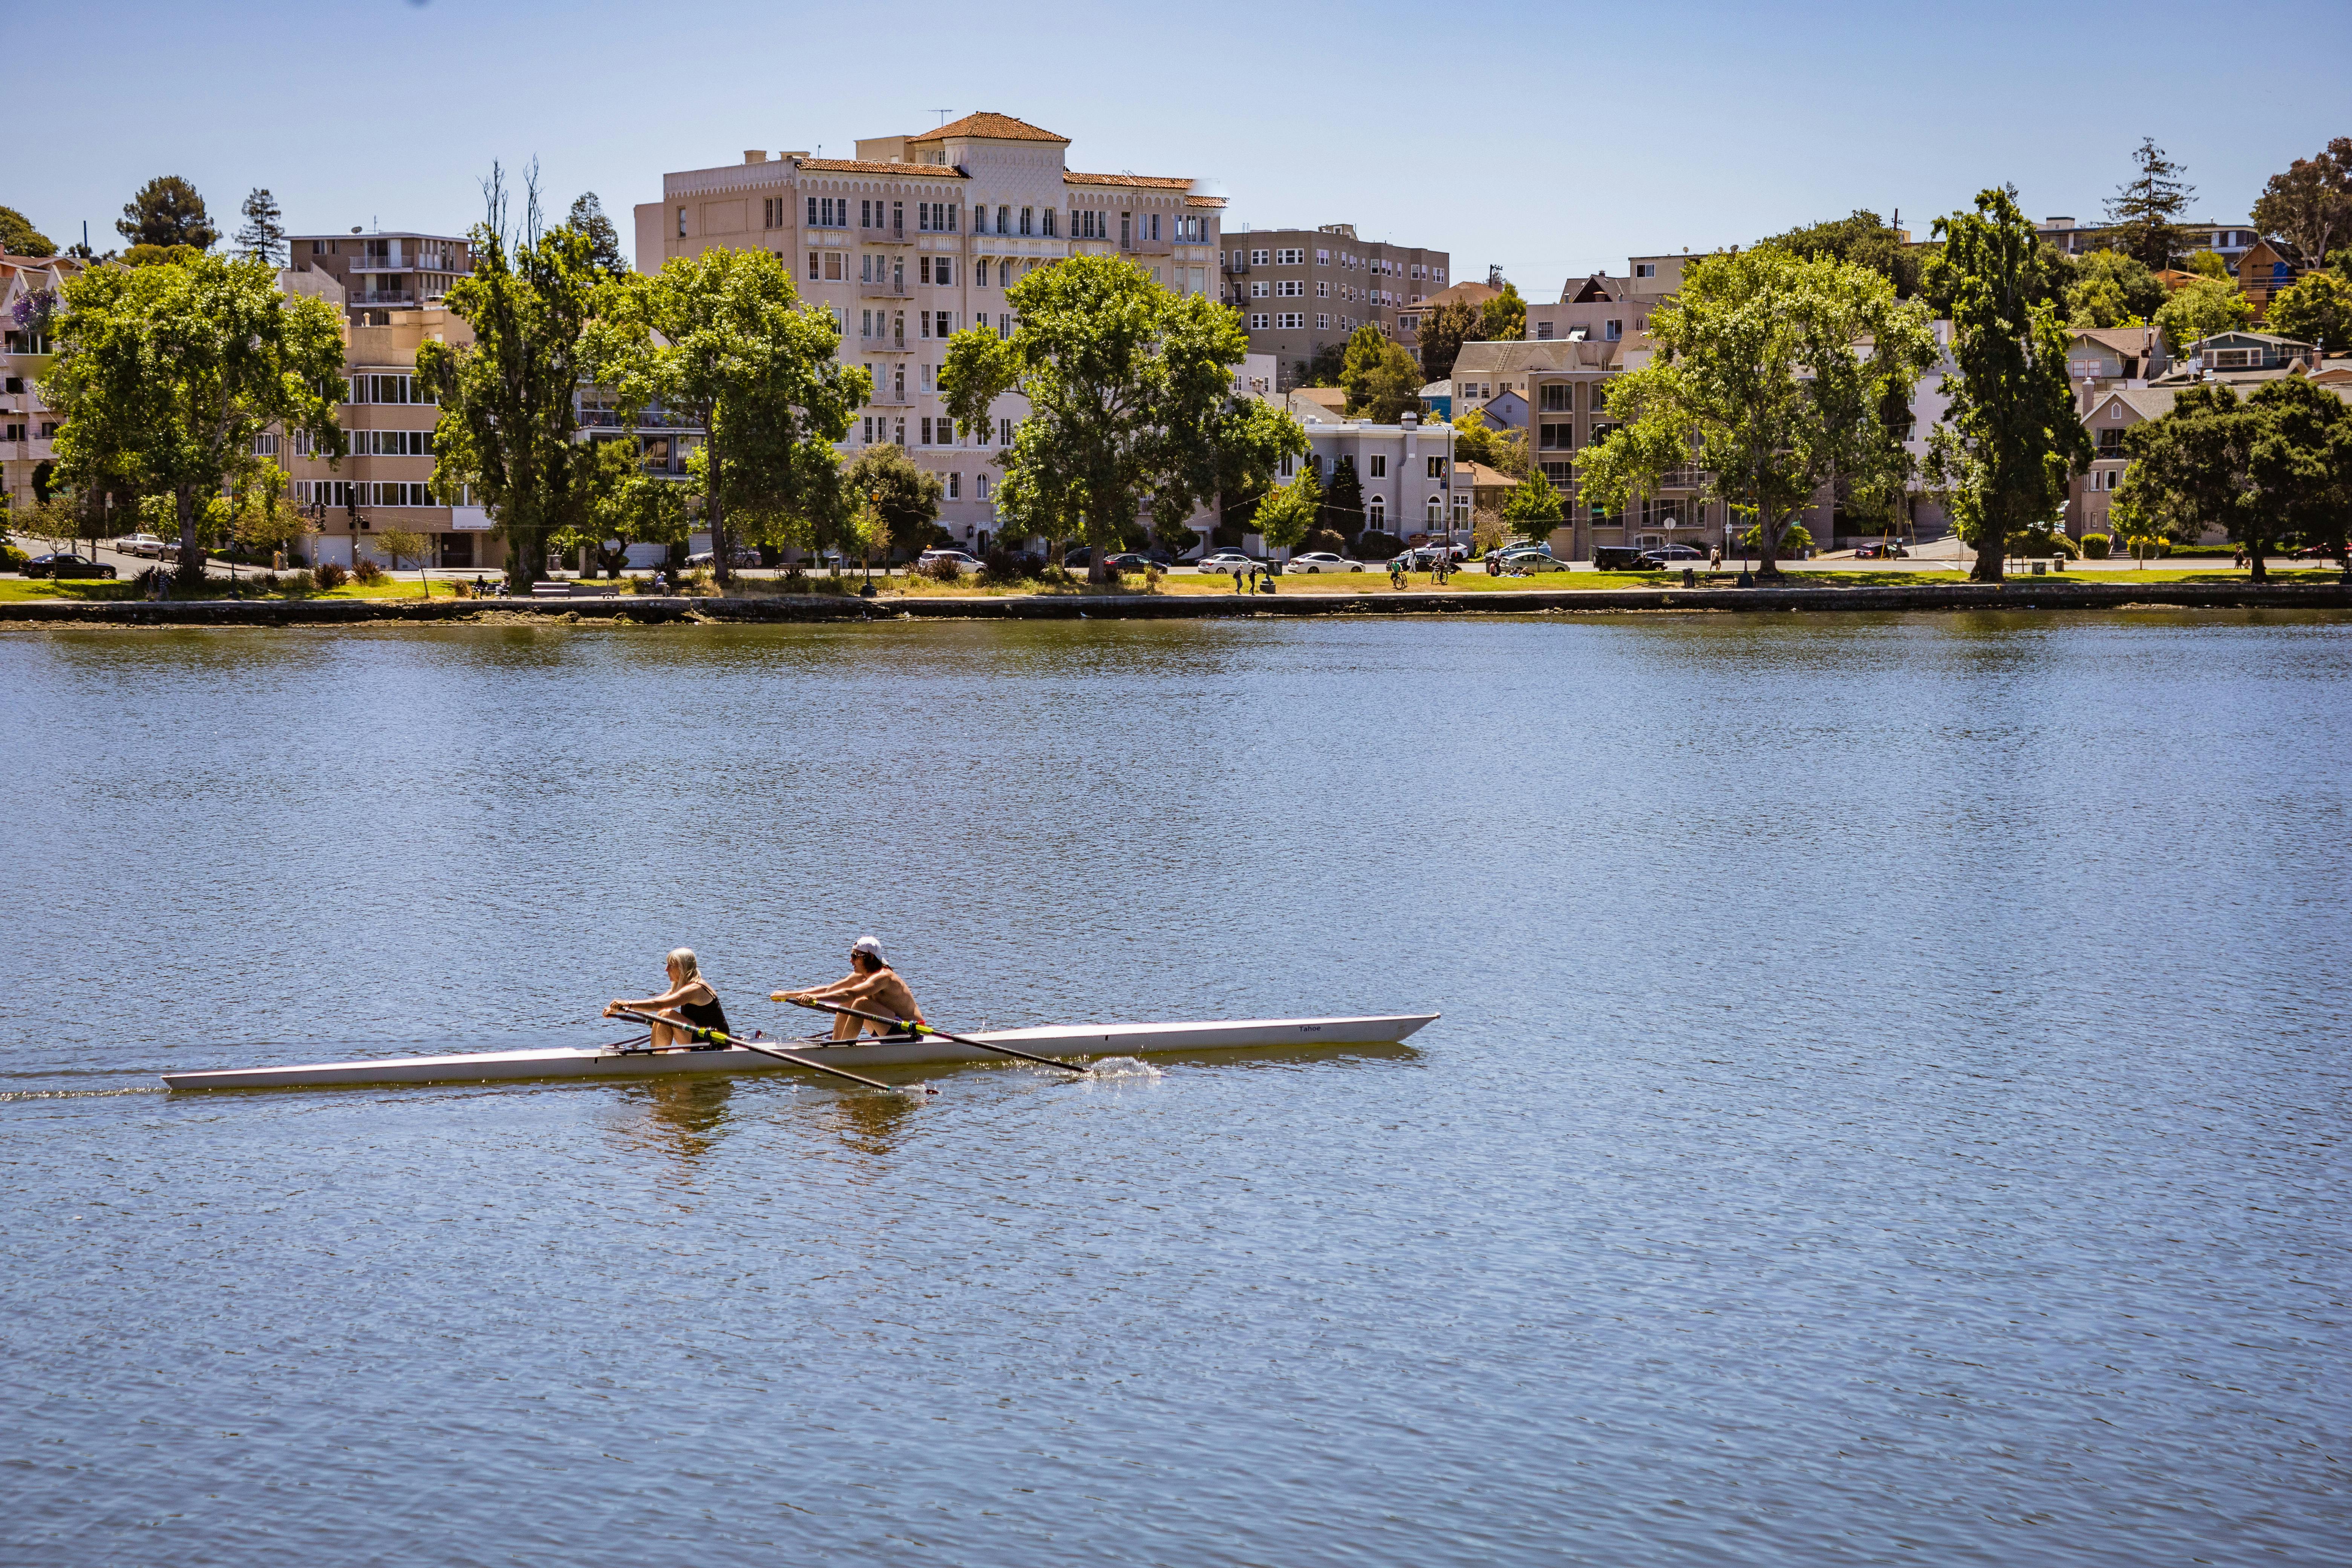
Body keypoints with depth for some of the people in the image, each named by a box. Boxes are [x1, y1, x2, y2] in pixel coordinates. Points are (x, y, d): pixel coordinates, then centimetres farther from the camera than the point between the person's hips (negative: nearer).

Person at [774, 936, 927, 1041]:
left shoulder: (884, 977, -22)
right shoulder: (860, 977, 5)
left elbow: (850, 994, -37)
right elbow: (828, 990, 4)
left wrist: (816, 998, -44)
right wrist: (789, 995, -1)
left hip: (910, 1035, -9)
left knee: (861, 1003, -26)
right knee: (846, 1005, 4)